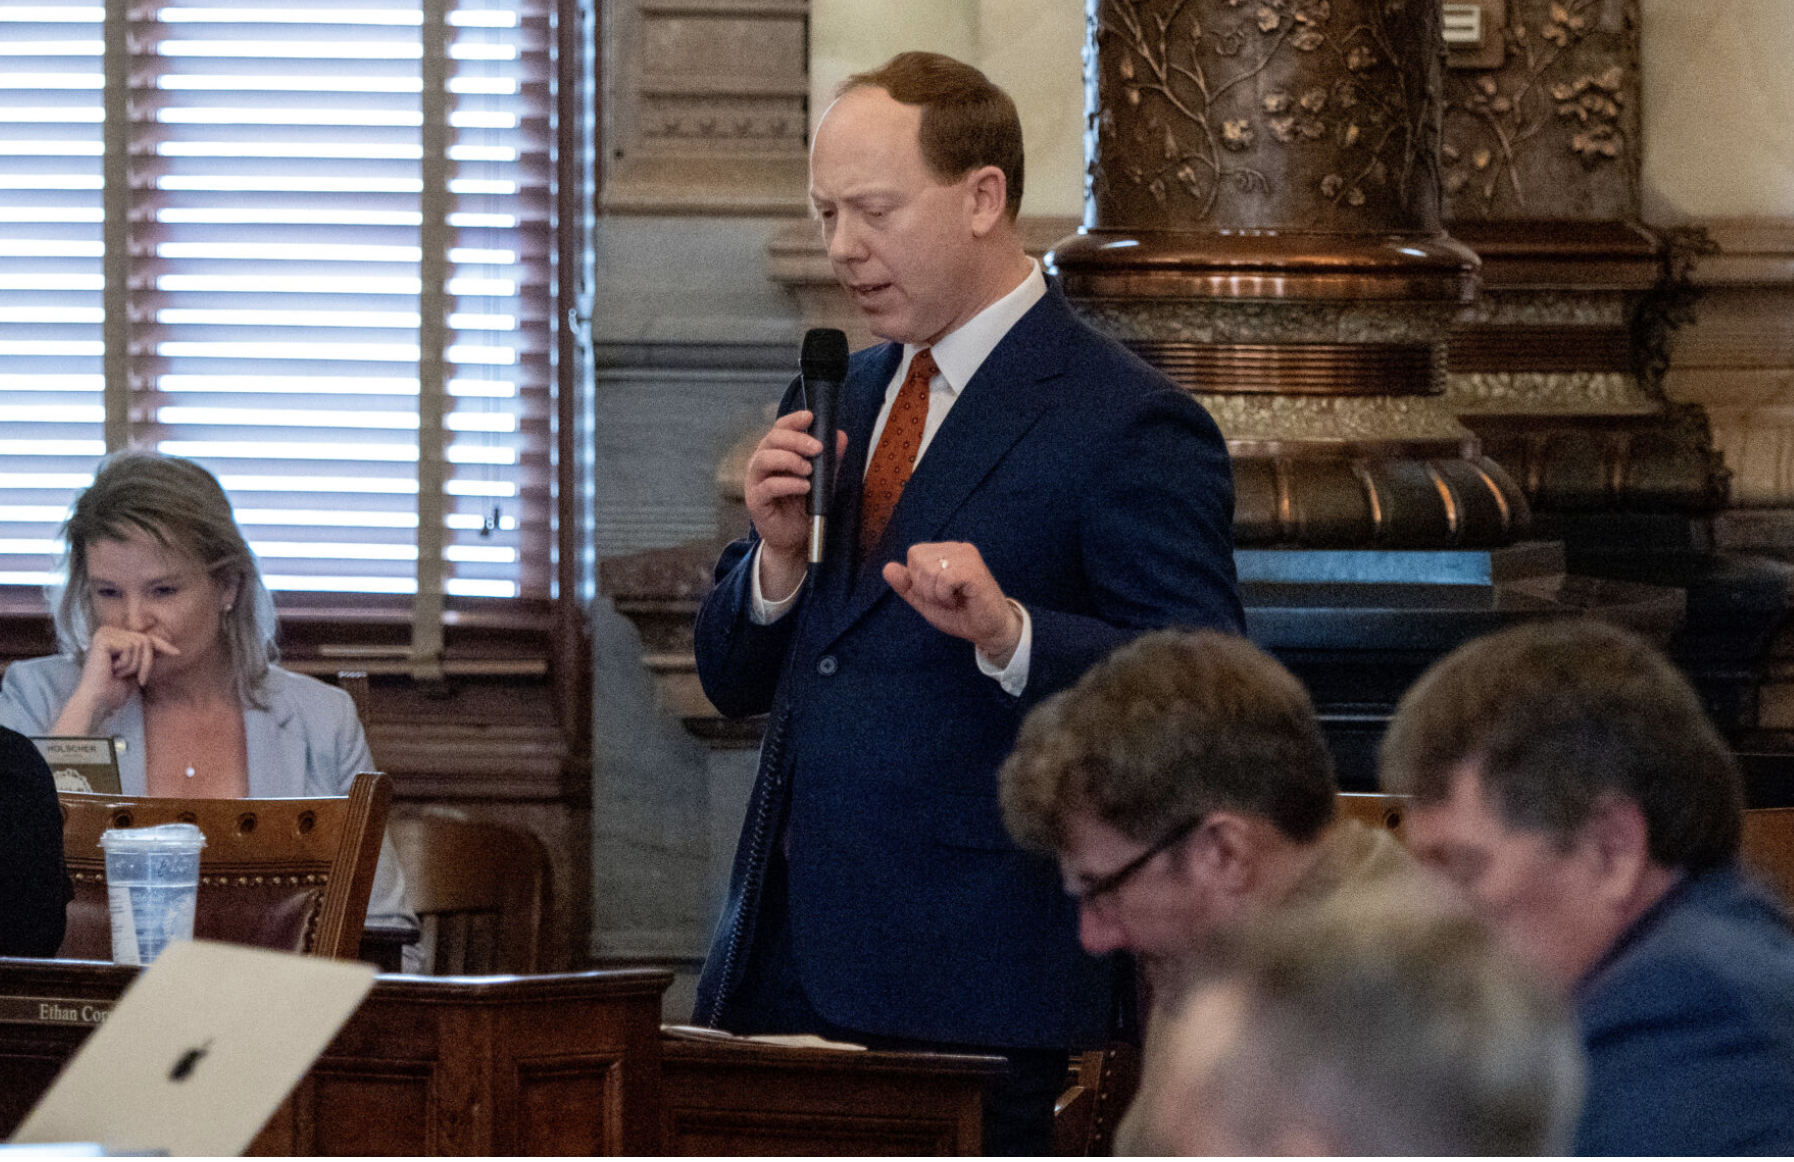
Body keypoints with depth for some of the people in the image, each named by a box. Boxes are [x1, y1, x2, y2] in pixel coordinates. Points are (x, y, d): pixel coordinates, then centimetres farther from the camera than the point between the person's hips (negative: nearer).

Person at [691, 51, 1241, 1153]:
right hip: (784, 967, 7)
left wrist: (1009, 631, -29)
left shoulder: (1130, 427, -7)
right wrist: (778, 555, -1)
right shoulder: (838, 400, 18)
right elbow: (736, 679, 20)